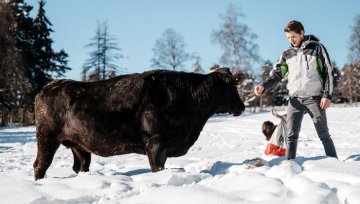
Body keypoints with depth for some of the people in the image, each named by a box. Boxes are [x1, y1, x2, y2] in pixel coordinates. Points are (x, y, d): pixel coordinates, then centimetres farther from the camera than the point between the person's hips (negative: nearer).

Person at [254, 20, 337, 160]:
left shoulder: (316, 48, 1)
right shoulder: (287, 54, 11)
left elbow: (328, 72, -1)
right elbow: (277, 74, 8)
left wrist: (327, 95, -10)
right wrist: (263, 86, -11)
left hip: (314, 98, -3)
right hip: (295, 100, 3)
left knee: (324, 135, 0)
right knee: (291, 136, 1)